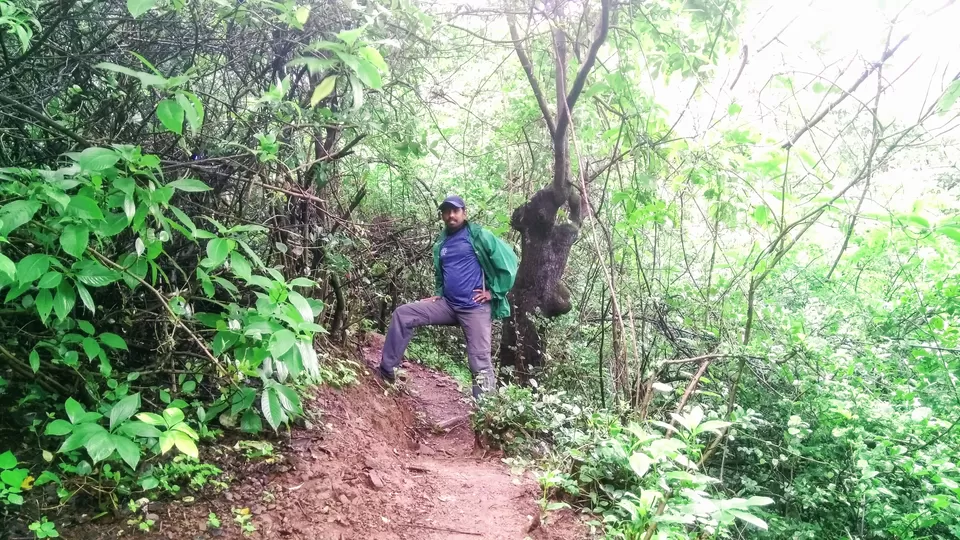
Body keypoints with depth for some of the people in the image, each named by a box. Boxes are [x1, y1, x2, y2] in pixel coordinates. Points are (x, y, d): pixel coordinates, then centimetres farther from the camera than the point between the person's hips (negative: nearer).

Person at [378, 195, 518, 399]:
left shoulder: (479, 236, -5)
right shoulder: (440, 243, 15)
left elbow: (508, 261, -9)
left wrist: (494, 292, -8)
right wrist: (438, 294, 18)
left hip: (475, 308, -6)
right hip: (447, 305, 6)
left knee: (480, 362, -9)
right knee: (402, 314, -3)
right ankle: (387, 369, 3)